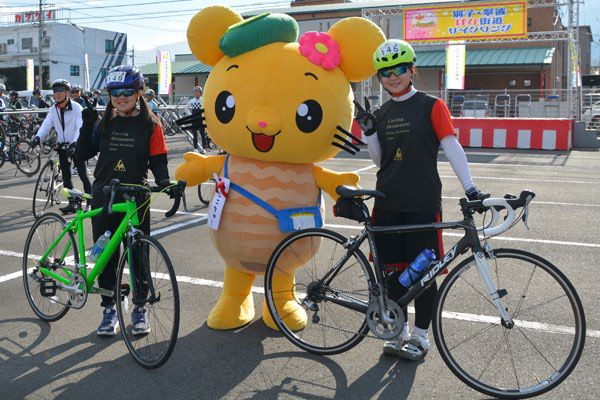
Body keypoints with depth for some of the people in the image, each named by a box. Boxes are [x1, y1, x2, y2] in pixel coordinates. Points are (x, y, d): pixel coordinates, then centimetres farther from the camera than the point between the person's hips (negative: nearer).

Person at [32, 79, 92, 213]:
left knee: (83, 175, -8)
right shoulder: (53, 110, 6)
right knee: (66, 176, 6)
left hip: (75, 146, -5)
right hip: (62, 146, 6)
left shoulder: (76, 107, -11)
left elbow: (80, 128, -20)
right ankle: (72, 204, 13)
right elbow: (46, 124, -6)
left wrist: (74, 143, -36)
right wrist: (38, 137, -25)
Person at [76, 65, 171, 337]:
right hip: (104, 197, 3)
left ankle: (140, 308, 19)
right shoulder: (105, 123, 8)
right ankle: (109, 308, 20)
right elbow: (83, 154, 4)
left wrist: (164, 182, -19)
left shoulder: (151, 125, 0)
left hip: (136, 199, -2)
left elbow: (158, 161, 0)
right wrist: (87, 123, -5)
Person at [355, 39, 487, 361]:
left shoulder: (431, 106, -1)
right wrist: (368, 131, -3)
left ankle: (420, 334, 18)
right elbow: (379, 160, 12)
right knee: (393, 269, 10)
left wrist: (470, 188, -17)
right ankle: (399, 329, 26)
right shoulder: (382, 114, 13)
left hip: (422, 202, -4)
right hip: (388, 202, 5)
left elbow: (452, 147, -8)